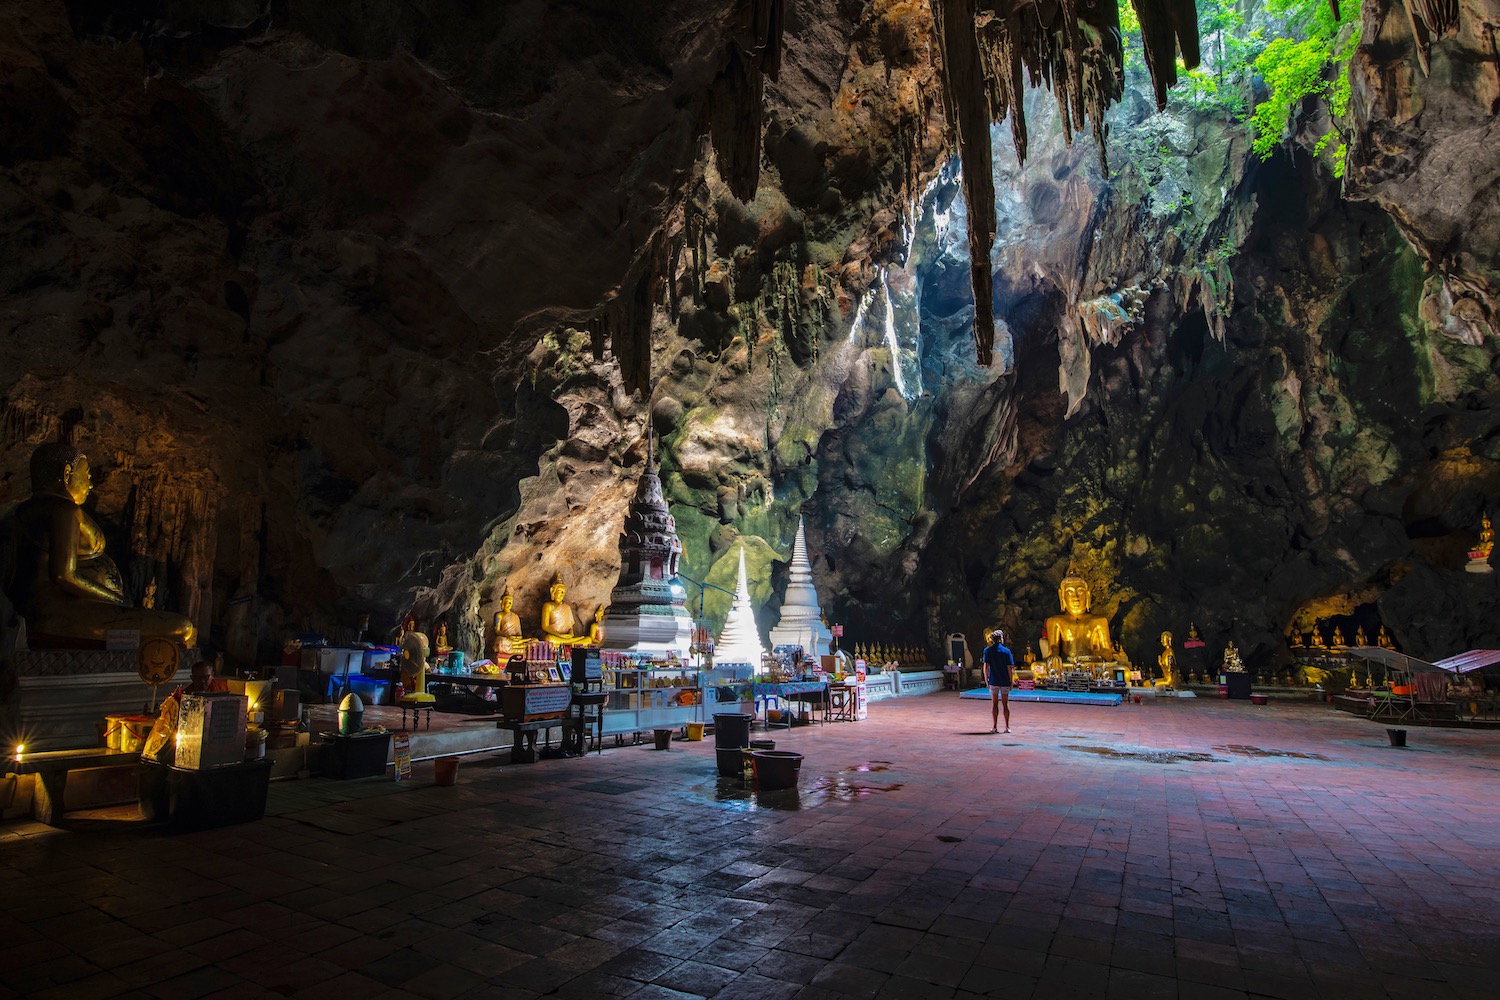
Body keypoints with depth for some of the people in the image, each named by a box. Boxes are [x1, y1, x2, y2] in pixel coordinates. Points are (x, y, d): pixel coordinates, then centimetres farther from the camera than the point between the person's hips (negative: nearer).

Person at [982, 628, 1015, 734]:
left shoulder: (987, 650, -3)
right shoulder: (1007, 651, -5)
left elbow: (986, 666, -5)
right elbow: (1009, 668, -5)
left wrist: (986, 679, 6)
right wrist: (1011, 682, 3)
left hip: (993, 681, 0)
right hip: (1005, 681, 0)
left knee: (994, 703, 7)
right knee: (1005, 704, 8)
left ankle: (995, 727, 8)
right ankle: (1007, 727, 11)